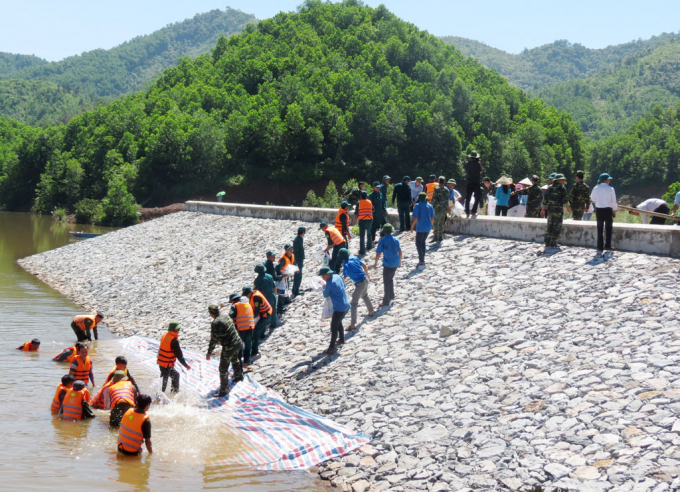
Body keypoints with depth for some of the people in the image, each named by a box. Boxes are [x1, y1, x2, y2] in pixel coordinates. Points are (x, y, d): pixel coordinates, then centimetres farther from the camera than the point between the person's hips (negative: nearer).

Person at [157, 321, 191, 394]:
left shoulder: (164, 336, 7)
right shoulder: (174, 340, -18)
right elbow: (179, 355, -17)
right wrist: (186, 365, -8)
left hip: (161, 362, 9)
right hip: (167, 365, -9)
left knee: (176, 375, 25)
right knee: (164, 382, -1)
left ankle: (175, 391, 36)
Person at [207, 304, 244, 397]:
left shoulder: (215, 323, -21)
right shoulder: (226, 317, 3)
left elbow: (214, 339, -19)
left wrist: (209, 352, -12)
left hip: (228, 348, -9)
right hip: (238, 343, 9)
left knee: (223, 369, 2)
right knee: (235, 360, 36)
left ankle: (224, 390, 5)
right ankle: (238, 376, 60)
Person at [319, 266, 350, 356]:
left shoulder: (329, 283, -21)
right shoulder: (338, 276, 3)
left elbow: (326, 295, -7)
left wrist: (324, 288, 13)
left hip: (339, 308, -9)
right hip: (346, 305, 9)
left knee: (334, 327, -4)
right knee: (339, 322, 29)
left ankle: (331, 348, -3)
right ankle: (341, 339, 43)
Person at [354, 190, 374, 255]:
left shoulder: (359, 203, -5)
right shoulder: (370, 202, 5)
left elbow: (356, 213, -7)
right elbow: (373, 210, 19)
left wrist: (356, 218, 10)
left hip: (362, 220, -3)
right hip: (370, 219, 3)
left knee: (362, 235, -3)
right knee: (369, 233, 25)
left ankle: (362, 250, -9)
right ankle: (369, 245, 42)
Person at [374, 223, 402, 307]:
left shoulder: (383, 241, -13)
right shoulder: (396, 240, 3)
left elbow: (378, 253, -12)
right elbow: (400, 252, 10)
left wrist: (375, 263, 0)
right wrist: (400, 261, 24)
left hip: (388, 264, -6)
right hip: (395, 263, 6)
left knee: (386, 282, 1)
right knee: (390, 279, 25)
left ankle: (386, 301, 3)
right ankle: (391, 296, 36)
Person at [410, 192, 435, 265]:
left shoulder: (417, 206, -10)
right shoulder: (430, 206, 6)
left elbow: (415, 218, -17)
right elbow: (432, 218, 10)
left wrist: (412, 226, -5)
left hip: (420, 227, -6)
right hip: (428, 227, 6)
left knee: (418, 243, 4)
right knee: (423, 242, 21)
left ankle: (421, 260, -2)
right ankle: (422, 257, 25)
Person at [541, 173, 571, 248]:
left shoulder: (550, 188, 12)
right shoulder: (561, 187, -6)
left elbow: (545, 198, 13)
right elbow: (565, 198, -9)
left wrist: (543, 209, 18)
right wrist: (567, 207, 2)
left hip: (549, 209, 6)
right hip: (558, 209, -6)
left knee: (550, 226, 13)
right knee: (557, 227, -3)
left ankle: (547, 243, 13)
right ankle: (553, 243, -8)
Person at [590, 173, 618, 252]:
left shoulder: (596, 188, -2)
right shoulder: (610, 189, -9)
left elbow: (592, 199, 8)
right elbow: (613, 201, -4)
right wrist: (614, 210, 6)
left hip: (598, 210, 2)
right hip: (608, 209, -2)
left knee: (600, 229, 7)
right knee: (608, 228, 9)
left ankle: (600, 247, 4)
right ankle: (607, 245, 7)